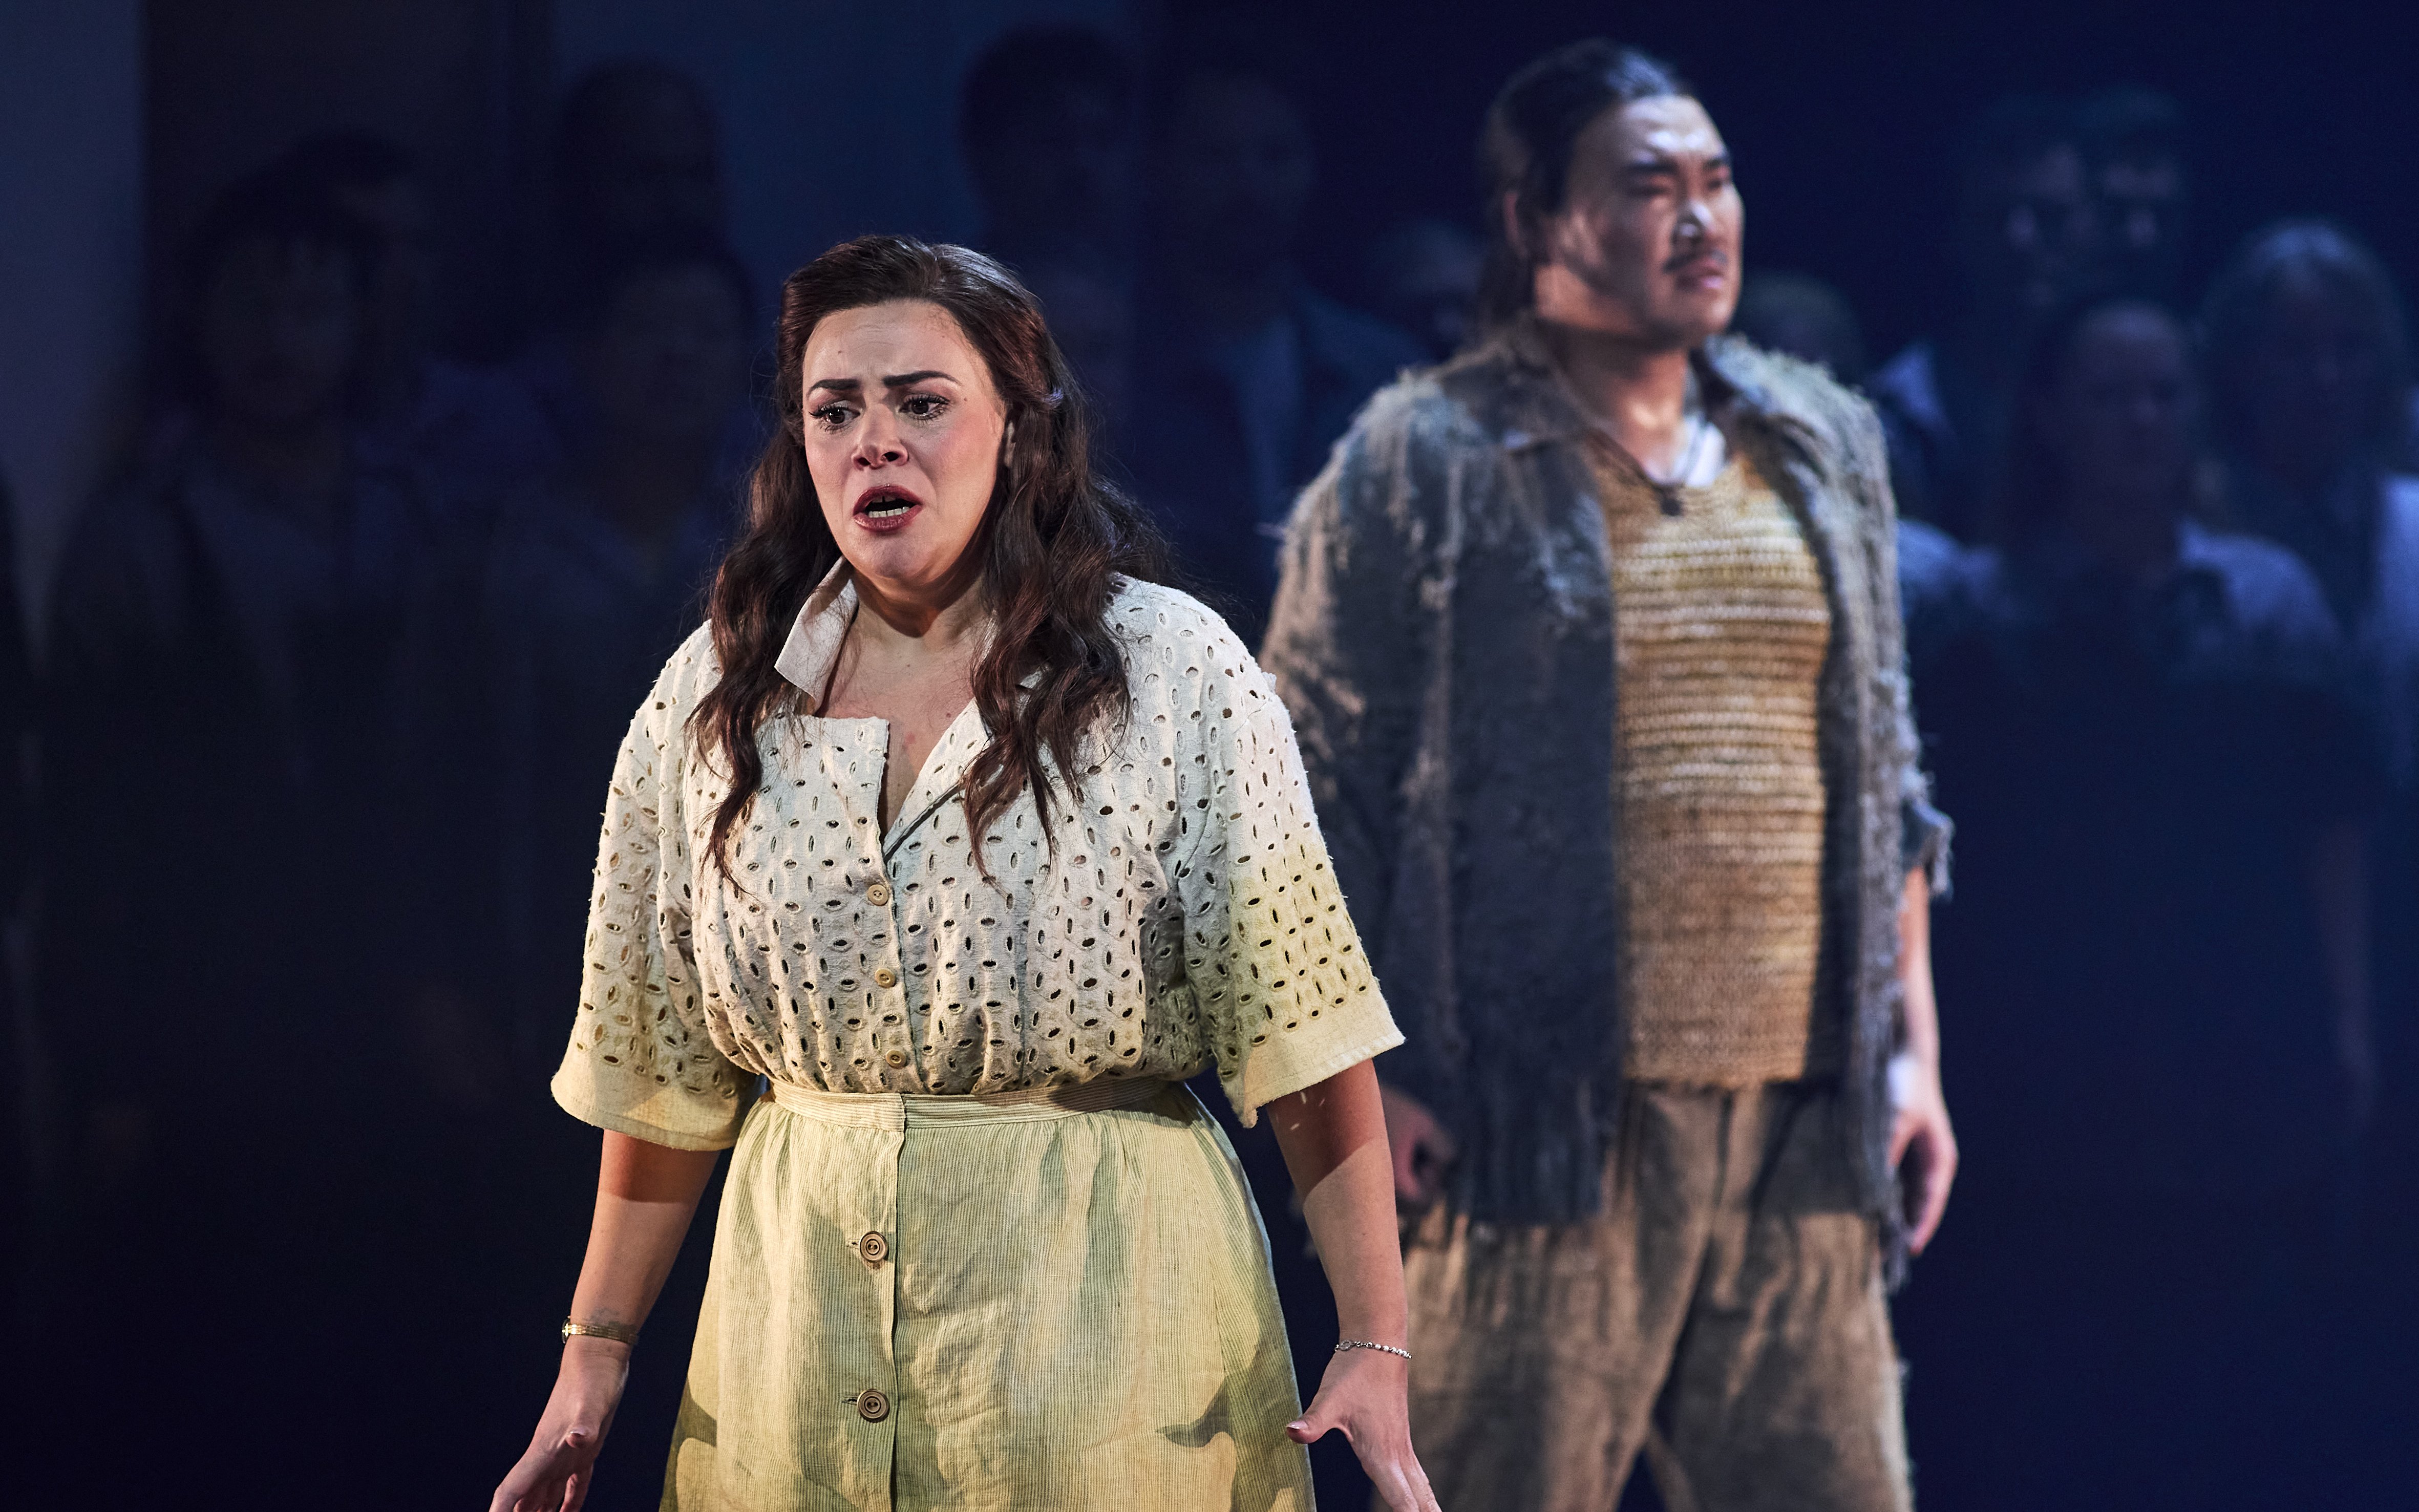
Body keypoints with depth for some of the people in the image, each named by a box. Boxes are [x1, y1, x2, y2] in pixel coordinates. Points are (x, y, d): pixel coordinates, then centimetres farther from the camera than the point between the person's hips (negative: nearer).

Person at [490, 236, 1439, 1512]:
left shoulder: (1173, 673, -5)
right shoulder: (710, 701, 5)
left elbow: (1298, 1030, -8)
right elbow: (666, 1067, 10)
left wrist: (1376, 1352, -13)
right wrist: (594, 1357, 7)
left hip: (1100, 1300, -3)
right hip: (802, 1316, 3)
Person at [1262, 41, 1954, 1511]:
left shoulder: (1824, 445, 15)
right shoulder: (1428, 463, -1)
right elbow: (1313, 782, -2)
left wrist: (1913, 1047, 13)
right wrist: (1363, 1073, -9)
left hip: (1798, 1115, 5)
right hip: (1545, 1118, -5)